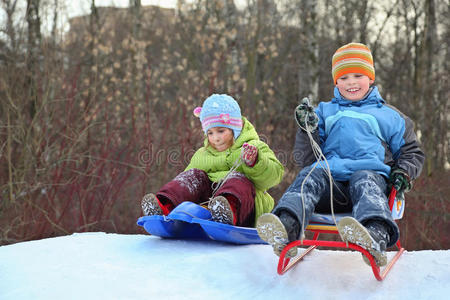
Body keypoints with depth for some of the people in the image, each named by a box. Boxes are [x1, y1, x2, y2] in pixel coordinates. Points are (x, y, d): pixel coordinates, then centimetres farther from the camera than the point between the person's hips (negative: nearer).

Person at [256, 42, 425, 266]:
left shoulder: (388, 116, 26)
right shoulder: (325, 112, 29)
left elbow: (412, 152, 27)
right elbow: (306, 159, 21)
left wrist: (403, 173, 4)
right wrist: (308, 131, 1)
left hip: (371, 172, -1)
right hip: (330, 175, 2)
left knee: (364, 181, -37)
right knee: (310, 176, -32)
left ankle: (376, 236, -69)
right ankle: (285, 229, -60)